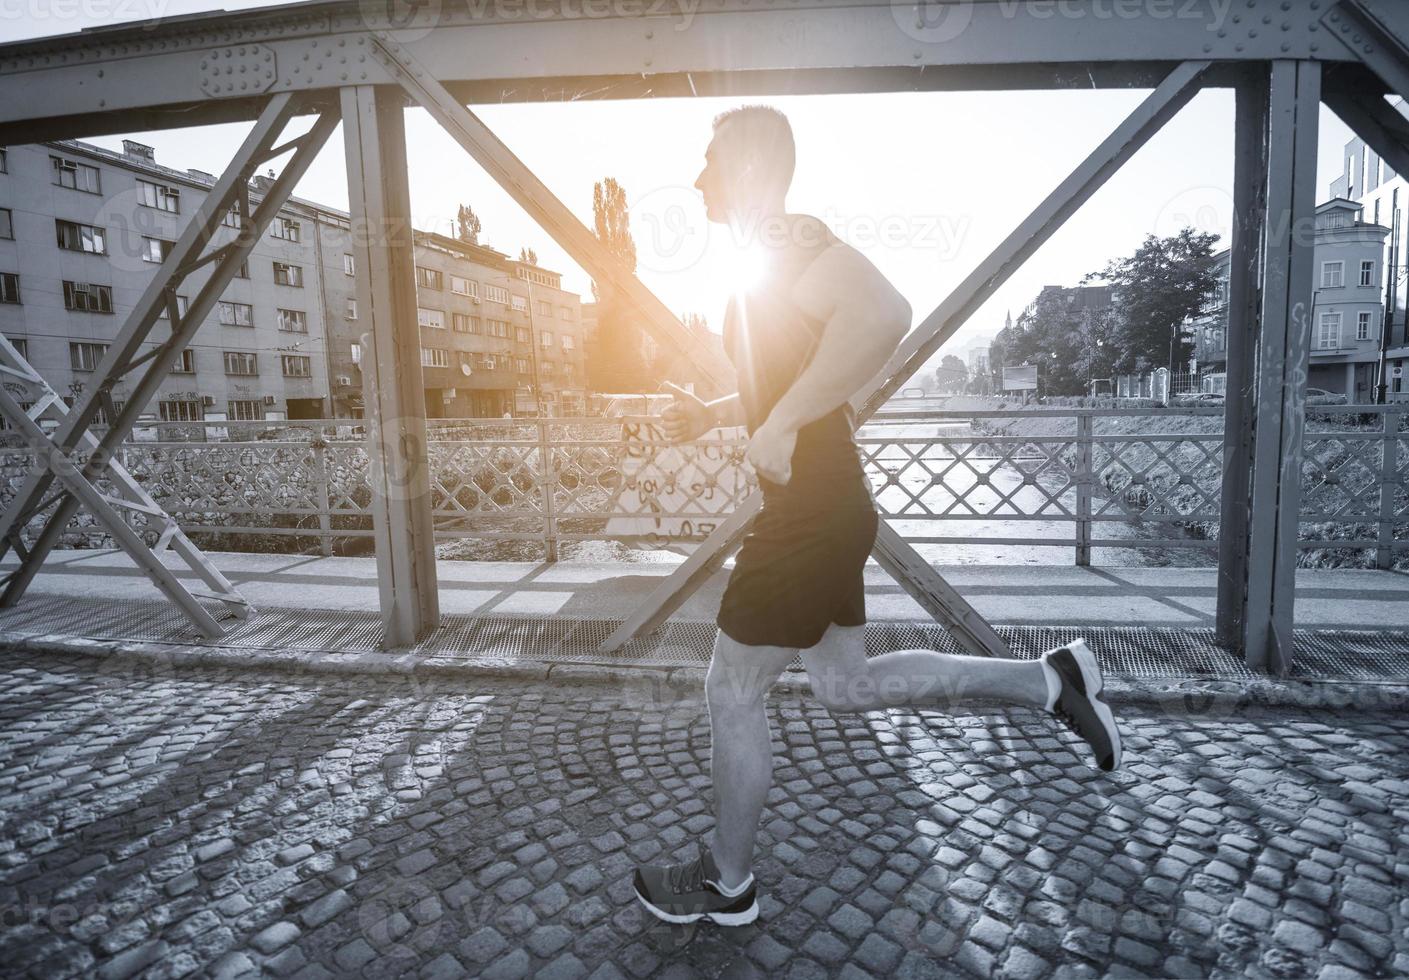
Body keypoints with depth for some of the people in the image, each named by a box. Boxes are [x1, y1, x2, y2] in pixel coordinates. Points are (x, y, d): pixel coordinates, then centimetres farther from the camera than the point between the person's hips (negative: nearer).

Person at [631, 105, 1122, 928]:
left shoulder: (788, 243, -12)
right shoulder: (774, 260, 19)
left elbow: (886, 313, -33)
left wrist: (782, 421, -29)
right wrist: (710, 415, 18)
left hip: (811, 513, -10)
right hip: (825, 508, 10)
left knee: (733, 695, 4)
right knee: (846, 685, 20)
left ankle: (726, 885, 27)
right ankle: (1050, 679, 24)